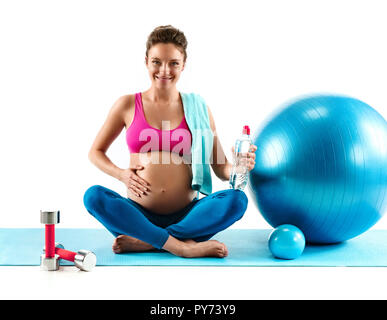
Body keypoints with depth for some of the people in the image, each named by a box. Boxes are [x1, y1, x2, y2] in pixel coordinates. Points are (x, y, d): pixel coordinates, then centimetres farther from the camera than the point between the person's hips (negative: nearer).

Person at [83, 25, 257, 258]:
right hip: (140, 215, 0)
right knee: (94, 196, -27)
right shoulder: (128, 105, 5)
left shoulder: (198, 108, 7)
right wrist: (121, 174, -4)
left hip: (186, 216, 1)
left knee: (237, 199, -25)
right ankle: (181, 246, -30)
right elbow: (95, 152, 15)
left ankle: (145, 242, -25)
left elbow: (221, 169, 9)